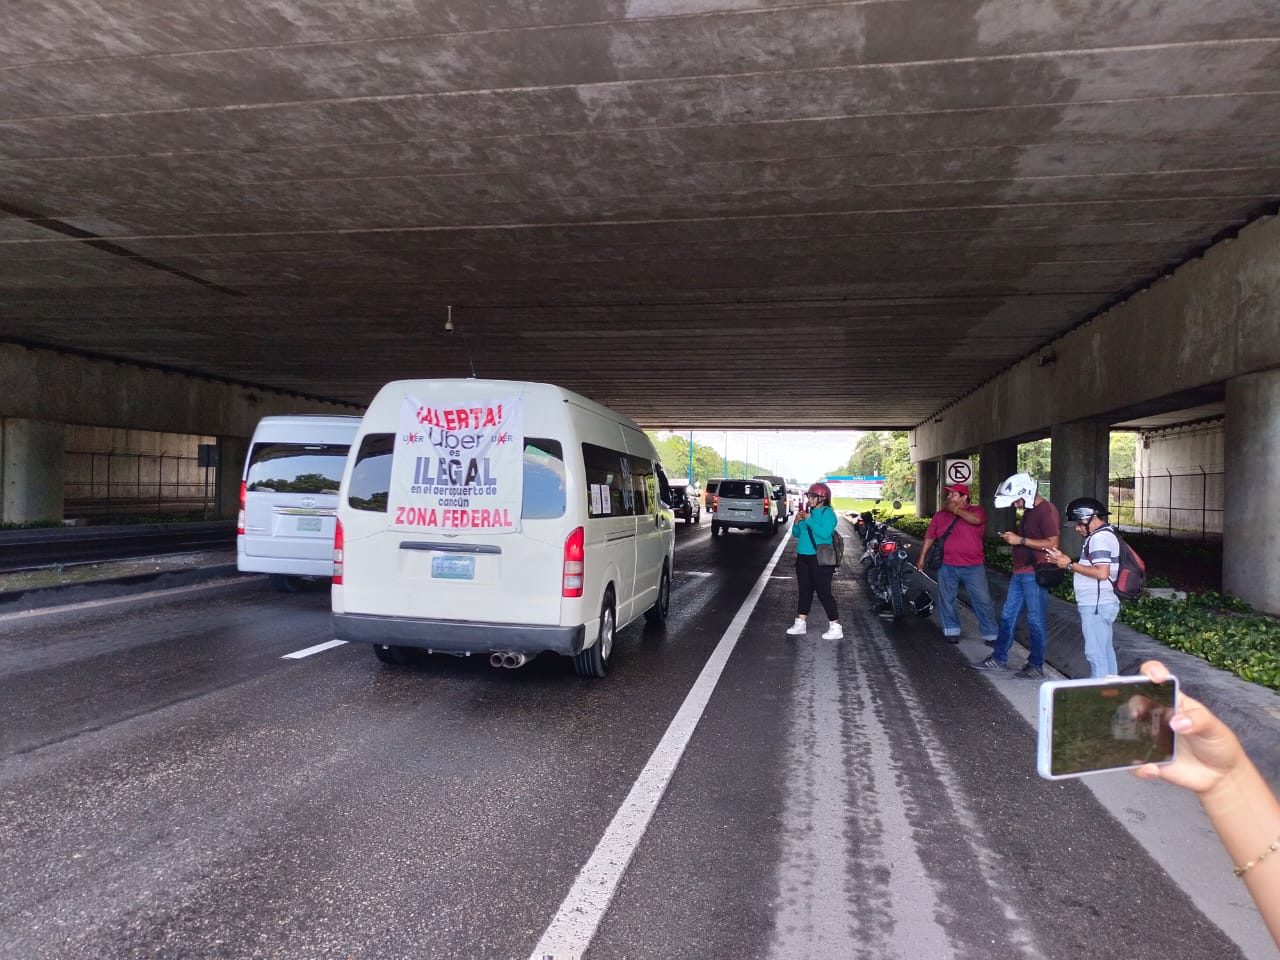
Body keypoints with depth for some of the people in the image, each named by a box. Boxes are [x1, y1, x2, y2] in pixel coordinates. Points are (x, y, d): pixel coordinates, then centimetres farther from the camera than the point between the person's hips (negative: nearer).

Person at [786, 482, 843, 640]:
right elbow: (796, 534, 16)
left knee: (824, 593, -7)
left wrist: (809, 520, -22)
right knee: (804, 591, 13)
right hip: (803, 557, 8)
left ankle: (836, 628, -1)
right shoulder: (807, 512, 12)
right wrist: (796, 522, -3)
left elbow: (825, 533, -25)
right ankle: (800, 624, 21)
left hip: (819, 559, -8)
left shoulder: (827, 513, -9)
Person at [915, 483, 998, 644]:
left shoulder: (976, 510, -2)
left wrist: (955, 509, -15)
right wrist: (922, 558, 9)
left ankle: (991, 634, 12)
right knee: (946, 600, 10)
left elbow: (976, 519, -26)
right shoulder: (940, 515, 8)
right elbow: (929, 537, 12)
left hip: (973, 566, -3)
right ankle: (951, 630, 24)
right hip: (947, 566, 3)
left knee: (983, 601, 2)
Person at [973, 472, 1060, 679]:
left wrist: (1021, 540, -19)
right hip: (1020, 573, 10)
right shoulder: (1028, 511, 15)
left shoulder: (1046, 511, -14)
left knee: (1035, 621, -1)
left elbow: (1052, 543, -21)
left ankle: (1036, 667, 9)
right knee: (1008, 616, 14)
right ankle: (999, 658, 24)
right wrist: (1012, 537, 11)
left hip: (1035, 574, -10)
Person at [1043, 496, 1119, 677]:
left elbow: (1102, 573, -25)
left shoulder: (1099, 538, -16)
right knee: (1105, 650, 17)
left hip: (1095, 606, -11)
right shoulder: (1103, 535, 16)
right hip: (1102, 603, 11)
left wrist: (1071, 565, -17)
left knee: (1095, 652, -6)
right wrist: (1063, 560, 9)